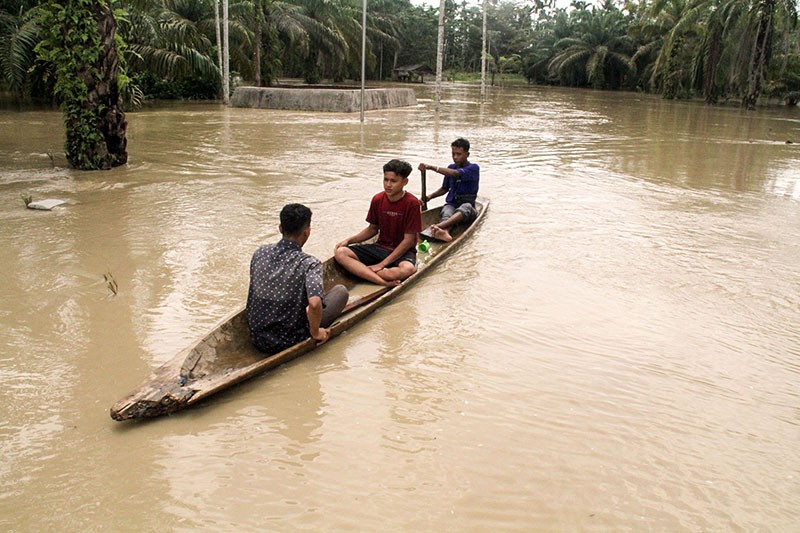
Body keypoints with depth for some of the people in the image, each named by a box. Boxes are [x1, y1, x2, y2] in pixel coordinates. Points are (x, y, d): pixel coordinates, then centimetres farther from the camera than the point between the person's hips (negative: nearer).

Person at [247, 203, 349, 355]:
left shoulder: (260, 252, -3)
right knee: (340, 291, 8)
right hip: (288, 342, -6)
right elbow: (314, 303, -35)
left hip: (257, 339, 6)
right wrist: (315, 333, -15)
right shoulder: (309, 263, -20)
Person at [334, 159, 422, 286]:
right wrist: (349, 240, -2)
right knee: (340, 252, -19)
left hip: (403, 251, -5)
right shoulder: (377, 199, 1)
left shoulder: (412, 203, -15)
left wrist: (382, 264, -18)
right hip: (381, 247, 5)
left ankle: (362, 271, -26)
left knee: (408, 269, -41)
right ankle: (384, 281, -34)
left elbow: (409, 240, -15)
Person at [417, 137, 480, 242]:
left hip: (467, 204, -4)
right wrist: (430, 197, 3)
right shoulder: (451, 167, 13)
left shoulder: (473, 168, -7)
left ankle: (439, 226, -69)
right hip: (451, 204, 4)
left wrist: (432, 167, -36)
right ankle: (444, 232, -71)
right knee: (446, 213, -34)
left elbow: (456, 174, -27)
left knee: (466, 207, -41)